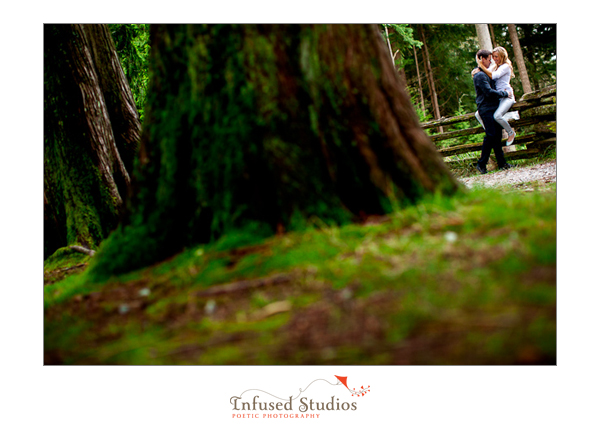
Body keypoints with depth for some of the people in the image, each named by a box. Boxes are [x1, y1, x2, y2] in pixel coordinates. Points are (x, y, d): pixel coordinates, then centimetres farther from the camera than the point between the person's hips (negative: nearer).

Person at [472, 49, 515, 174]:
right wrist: (505, 94, -10)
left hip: (493, 108, 10)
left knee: (497, 136, 7)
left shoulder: (486, 74, 21)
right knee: (491, 135, -12)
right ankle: (481, 164, -4)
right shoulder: (479, 75, -12)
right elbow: (489, 92, -20)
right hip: (486, 109, -10)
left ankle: (502, 163, 9)